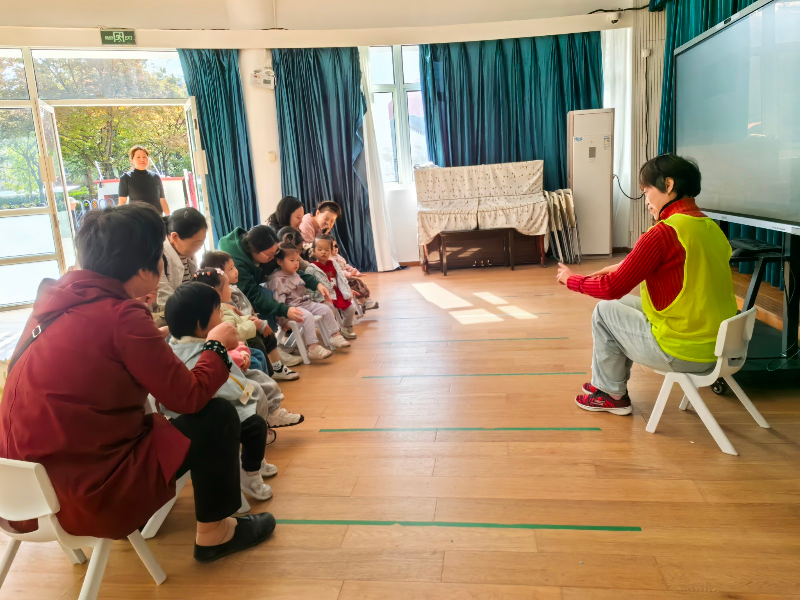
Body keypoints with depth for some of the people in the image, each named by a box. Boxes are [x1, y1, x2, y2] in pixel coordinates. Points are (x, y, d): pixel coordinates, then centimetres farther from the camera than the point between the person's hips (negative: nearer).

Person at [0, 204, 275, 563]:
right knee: (217, 418, -1)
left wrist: (149, 340, 14)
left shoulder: (56, 298, 1)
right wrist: (217, 345, 1)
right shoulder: (121, 315, -21)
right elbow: (190, 397, -15)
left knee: (148, 413, 28)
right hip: (87, 489, -8)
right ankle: (214, 533, 15)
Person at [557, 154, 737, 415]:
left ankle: (611, 394, 25)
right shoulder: (712, 227, 5)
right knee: (624, 303, 22)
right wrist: (626, 267, 17)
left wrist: (572, 280, 2)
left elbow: (612, 289, -16)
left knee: (606, 310, 10)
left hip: (683, 354, -8)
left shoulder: (664, 233, -20)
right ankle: (608, 384, 34)